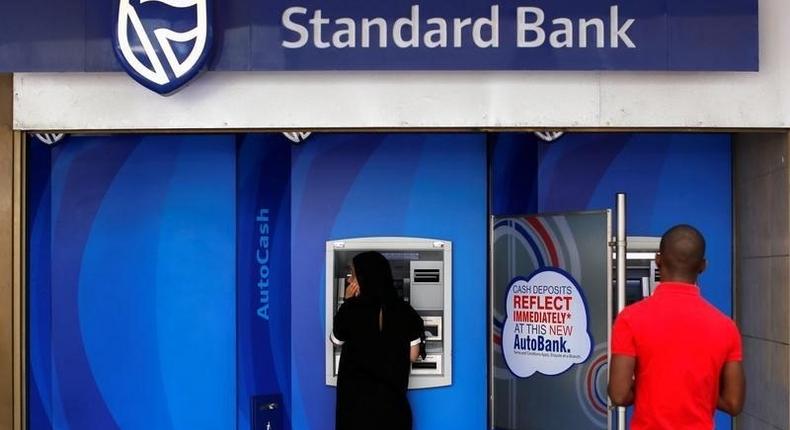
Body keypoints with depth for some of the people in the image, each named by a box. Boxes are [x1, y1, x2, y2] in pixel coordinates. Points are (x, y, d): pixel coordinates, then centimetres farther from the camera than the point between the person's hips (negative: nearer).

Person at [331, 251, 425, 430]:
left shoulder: (350, 309, -13)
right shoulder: (404, 312, -7)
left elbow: (337, 339, 6)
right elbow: (412, 356, 1)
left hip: (356, 398, -2)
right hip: (391, 399, 2)